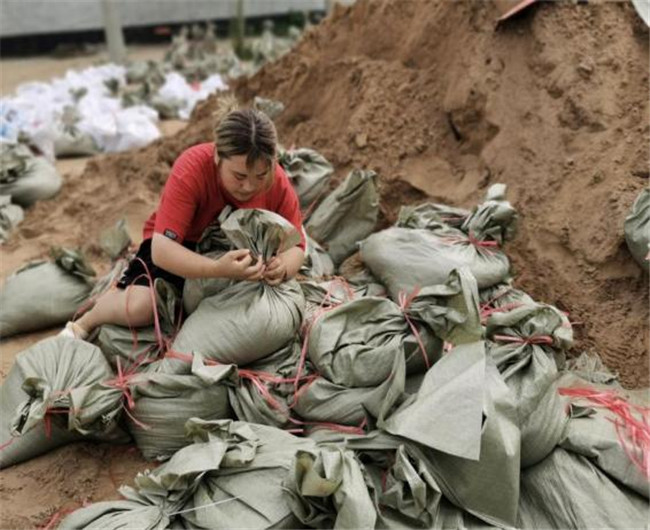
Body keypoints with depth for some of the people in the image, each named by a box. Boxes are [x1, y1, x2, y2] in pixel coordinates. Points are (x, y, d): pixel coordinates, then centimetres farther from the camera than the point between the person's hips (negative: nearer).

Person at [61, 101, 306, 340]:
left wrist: (282, 268, -40)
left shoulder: (278, 182, -23)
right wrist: (218, 270, -56)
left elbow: (296, 246, -14)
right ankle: (84, 324, 6)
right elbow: (162, 248, -38)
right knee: (140, 307, -30)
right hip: (180, 245, -4)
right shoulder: (191, 170, -33)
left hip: (236, 249, 5)